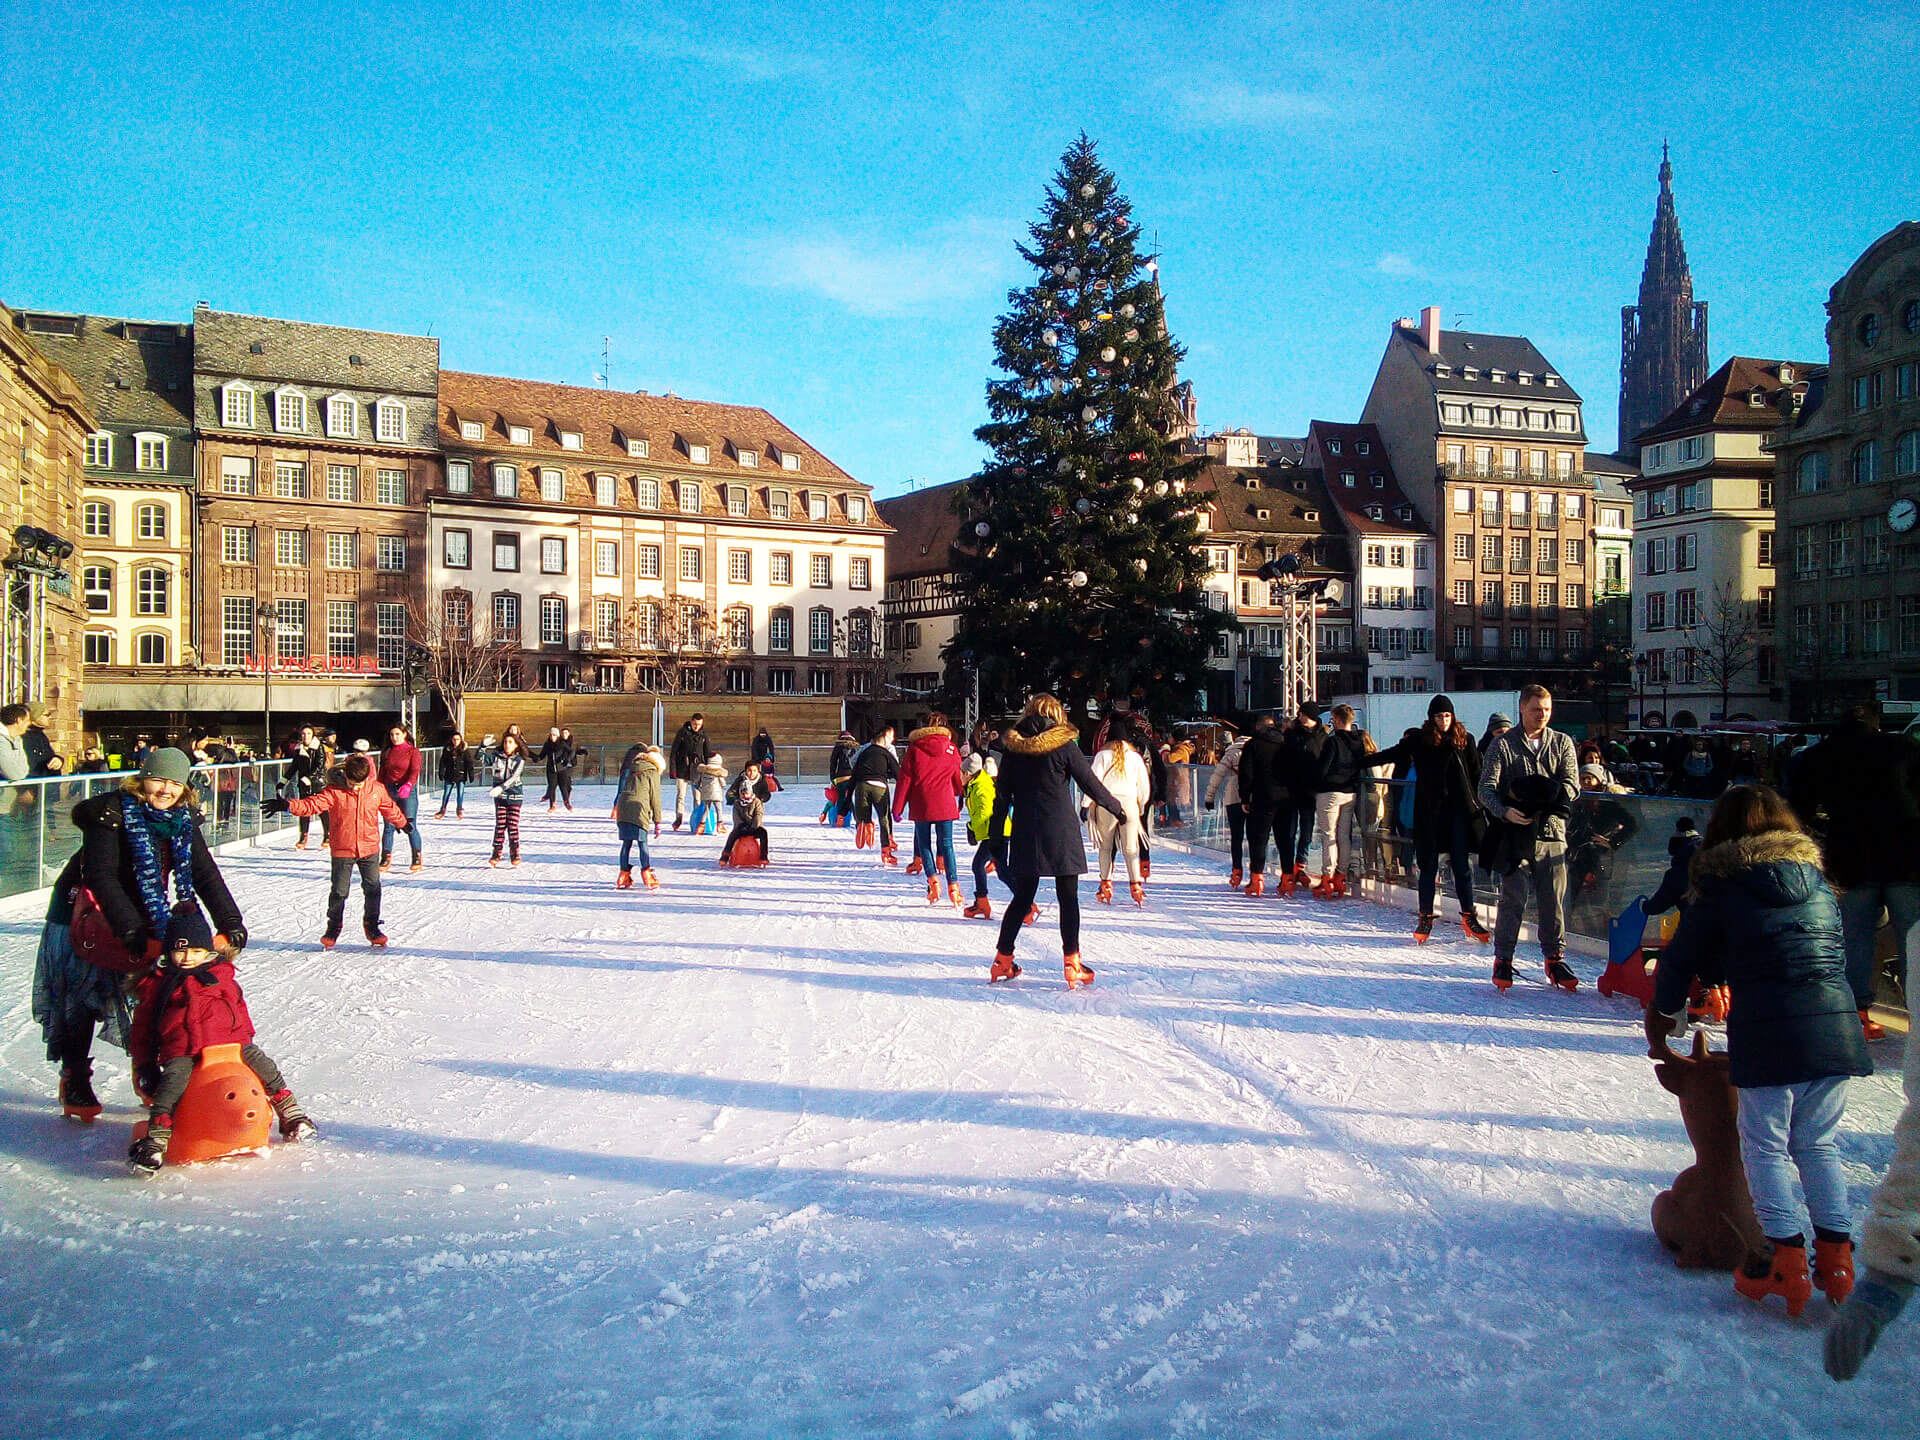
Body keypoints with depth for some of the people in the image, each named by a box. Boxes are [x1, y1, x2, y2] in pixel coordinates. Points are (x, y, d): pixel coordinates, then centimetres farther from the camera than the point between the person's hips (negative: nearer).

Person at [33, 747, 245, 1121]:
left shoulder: (184, 822, -6)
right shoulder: (112, 813, -22)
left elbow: (206, 876, -10)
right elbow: (100, 875, -30)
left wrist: (230, 922, -23)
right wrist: (130, 929, -38)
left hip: (144, 918, 5)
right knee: (81, 999, 0)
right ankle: (75, 1081, 12)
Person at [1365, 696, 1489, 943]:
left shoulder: (1464, 739, 4)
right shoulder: (1420, 739, 1)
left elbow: (1476, 774, 7)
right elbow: (1393, 754, 3)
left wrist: (1477, 804, 2)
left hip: (1459, 810, 1)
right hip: (1430, 811, -1)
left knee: (1463, 865, 3)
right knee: (1429, 865, 4)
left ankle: (1469, 917, 13)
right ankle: (1425, 917, 13)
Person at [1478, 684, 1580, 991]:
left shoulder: (1562, 743, 12)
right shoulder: (1502, 745, 4)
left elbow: (1572, 783, 3)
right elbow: (1487, 788, -2)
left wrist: (1550, 796, -17)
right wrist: (1504, 811, -20)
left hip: (1551, 831, 2)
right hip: (1515, 831, -2)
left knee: (1554, 900, 5)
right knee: (1513, 899, -2)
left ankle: (1555, 958, 17)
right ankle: (1503, 960, 8)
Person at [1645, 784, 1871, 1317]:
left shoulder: (1722, 888, 1)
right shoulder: (1819, 883, 14)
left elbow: (1682, 959, 6)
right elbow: (1839, 955, 21)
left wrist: (1660, 1025, 18)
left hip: (1767, 1032, -5)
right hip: (1837, 1027, 5)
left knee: (1765, 1145, 6)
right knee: (1818, 1143, 17)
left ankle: (1787, 1259, 3)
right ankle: (1835, 1255, 16)